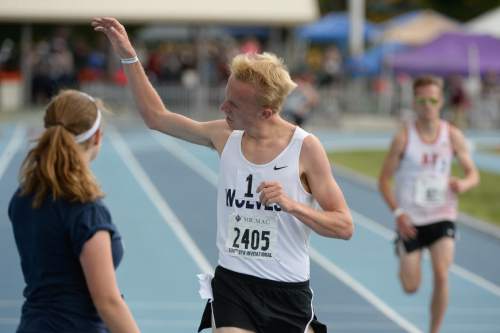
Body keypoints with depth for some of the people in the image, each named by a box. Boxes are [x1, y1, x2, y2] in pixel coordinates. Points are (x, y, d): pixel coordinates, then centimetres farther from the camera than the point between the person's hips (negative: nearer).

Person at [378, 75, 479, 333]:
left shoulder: (453, 136, -3)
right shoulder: (403, 138, -9)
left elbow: (473, 174, 4)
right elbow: (384, 179, -5)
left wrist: (464, 184, -20)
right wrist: (398, 213, -16)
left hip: (442, 217, 1)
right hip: (411, 220, -1)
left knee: (441, 276, -17)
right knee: (411, 287, 3)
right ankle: (403, 258, 41)